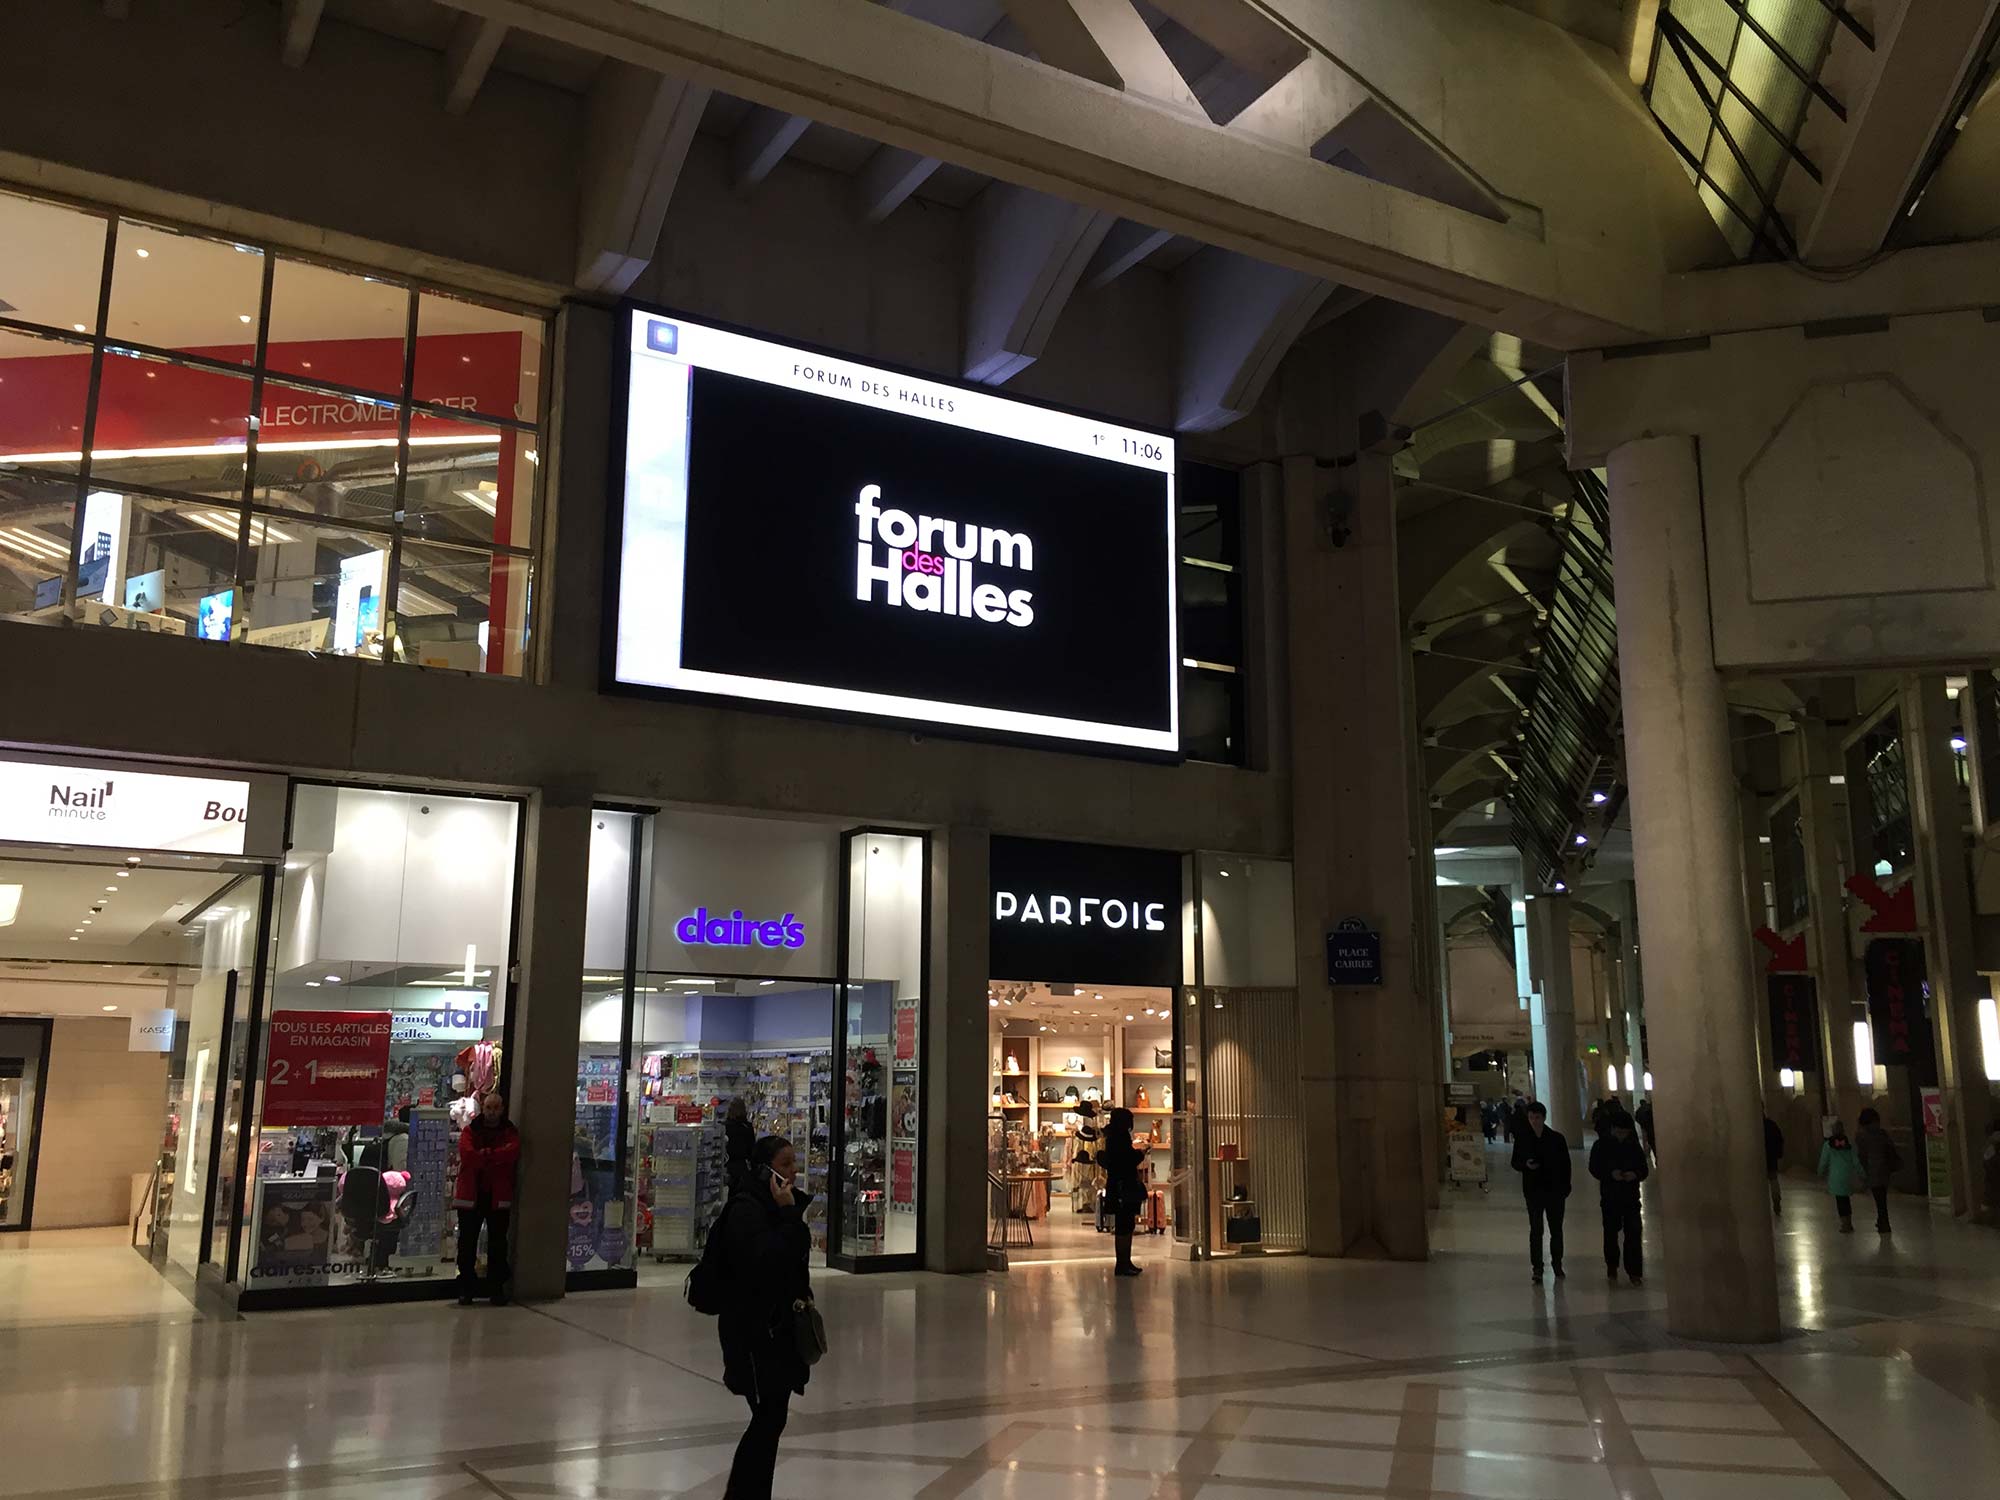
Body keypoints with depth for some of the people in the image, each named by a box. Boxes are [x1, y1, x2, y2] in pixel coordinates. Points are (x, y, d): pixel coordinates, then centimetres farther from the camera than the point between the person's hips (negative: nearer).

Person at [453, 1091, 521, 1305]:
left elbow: (512, 1152, -14)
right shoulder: (470, 1131, 5)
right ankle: (466, 1288, 13)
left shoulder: (510, 1132, 7)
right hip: (471, 1194, 0)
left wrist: (483, 1155, -15)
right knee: (467, 1242, 4)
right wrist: (496, 1156, -12)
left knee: (498, 1243, 5)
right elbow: (467, 1154, -15)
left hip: (499, 1196, 1)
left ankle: (497, 1288, 12)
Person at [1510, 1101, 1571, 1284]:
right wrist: (1526, 1164, -16)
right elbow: (1515, 1163, 6)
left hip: (1555, 1191, 0)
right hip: (1533, 1191, 0)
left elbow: (1565, 1164, 2)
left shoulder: (1557, 1138, -3)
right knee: (1535, 1230, -3)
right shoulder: (1522, 1140, -1)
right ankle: (1537, 1268, 1)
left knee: (1556, 1229, 11)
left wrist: (1565, 1188, -2)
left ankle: (1557, 1264, 27)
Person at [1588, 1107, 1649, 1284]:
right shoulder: (1601, 1145, -3)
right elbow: (1594, 1168, -5)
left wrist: (1635, 1174, -17)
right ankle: (1611, 1266, 28)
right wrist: (1611, 1174, -22)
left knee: (1634, 1233, -7)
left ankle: (1635, 1271, -1)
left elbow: (1644, 1169, 5)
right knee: (1611, 1233, 11)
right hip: (1610, 1198, -1)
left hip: (1631, 1197, 1)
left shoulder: (1634, 1146, 3)